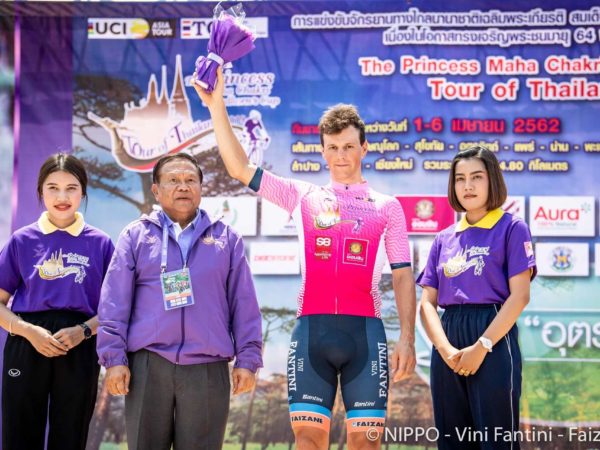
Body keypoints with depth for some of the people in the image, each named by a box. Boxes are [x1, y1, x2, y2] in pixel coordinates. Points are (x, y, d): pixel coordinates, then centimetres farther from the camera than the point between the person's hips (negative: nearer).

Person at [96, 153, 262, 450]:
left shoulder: (226, 238, 13)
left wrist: (247, 359, 2)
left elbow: (244, 305, 10)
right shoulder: (136, 236, 9)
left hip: (208, 370, 1)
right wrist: (114, 358, -4)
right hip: (148, 367, 0)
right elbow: (114, 301, 4)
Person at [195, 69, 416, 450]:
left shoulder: (387, 206, 11)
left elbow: (403, 276, 8)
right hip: (311, 329, 1)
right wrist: (217, 106, 2)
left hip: (365, 331, -1)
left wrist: (407, 337, -2)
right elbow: (241, 168, 9)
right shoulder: (303, 196, 13)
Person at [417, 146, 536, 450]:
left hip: (494, 340, -5)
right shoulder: (444, 239, 14)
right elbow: (427, 302, 8)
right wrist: (446, 350, -10)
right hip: (448, 349, 5)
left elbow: (519, 295, -8)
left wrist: (481, 347, -15)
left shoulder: (511, 228, 1)